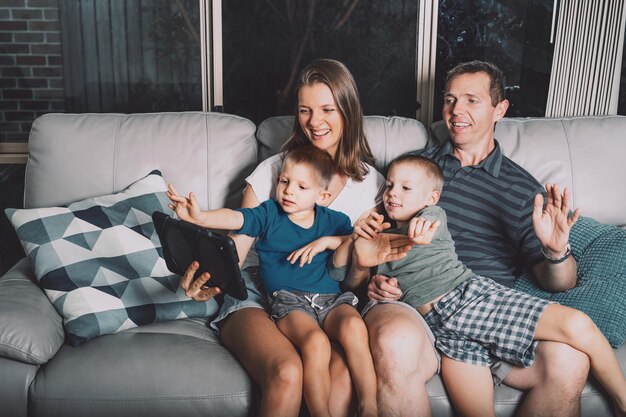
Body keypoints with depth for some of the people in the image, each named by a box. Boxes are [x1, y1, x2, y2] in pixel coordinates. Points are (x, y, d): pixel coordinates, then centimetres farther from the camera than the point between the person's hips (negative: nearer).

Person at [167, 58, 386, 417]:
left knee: (343, 375, -34)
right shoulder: (272, 171, 6)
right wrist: (208, 281, -21)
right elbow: (235, 250, 1)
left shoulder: (369, 183, 9)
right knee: (287, 373, -33)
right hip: (259, 292, 0)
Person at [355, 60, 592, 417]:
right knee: (395, 344, -37)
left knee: (569, 361, -28)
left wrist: (557, 252, -12)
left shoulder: (523, 188, 15)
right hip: (412, 308, -1)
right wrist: (373, 279, -1)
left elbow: (558, 283, 11)